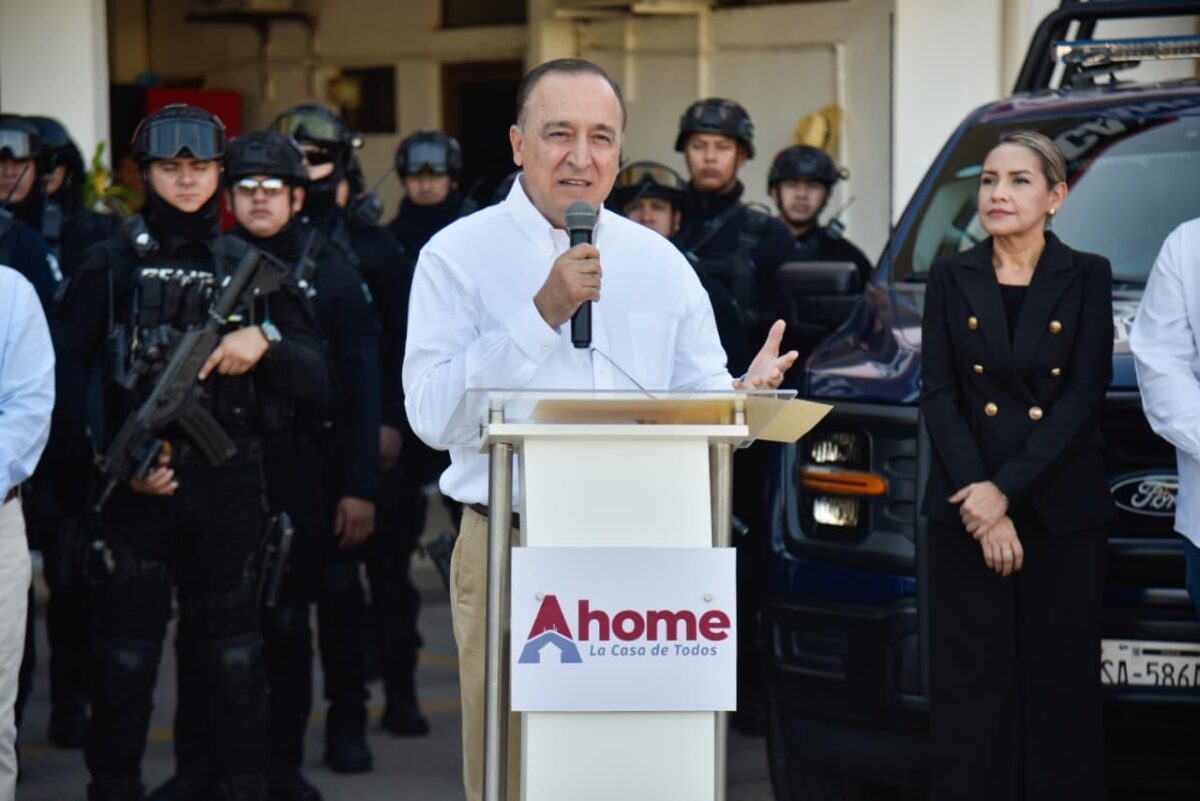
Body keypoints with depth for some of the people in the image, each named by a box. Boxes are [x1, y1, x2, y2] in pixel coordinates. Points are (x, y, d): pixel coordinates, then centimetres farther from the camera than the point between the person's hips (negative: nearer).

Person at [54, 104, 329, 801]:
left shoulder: (255, 270, 11)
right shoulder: (111, 267, 5)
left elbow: (318, 379, 6)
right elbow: (66, 376, -1)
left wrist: (266, 342, -13)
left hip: (229, 488, 2)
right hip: (136, 489, -1)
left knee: (234, 658, 7)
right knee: (124, 659, 2)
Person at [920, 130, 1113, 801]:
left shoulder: (1088, 278, 3)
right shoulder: (952, 279, 8)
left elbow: (1085, 398, -5)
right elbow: (938, 394, 2)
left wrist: (1006, 491, -14)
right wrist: (978, 500, -11)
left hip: (1063, 512, -1)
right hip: (965, 514, 1)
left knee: (1061, 688, 0)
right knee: (972, 689, 0)